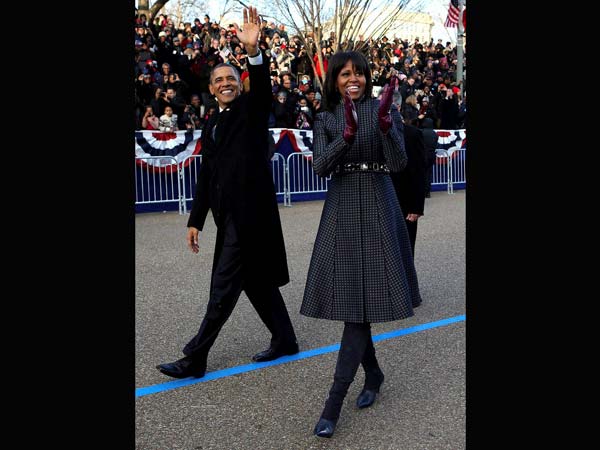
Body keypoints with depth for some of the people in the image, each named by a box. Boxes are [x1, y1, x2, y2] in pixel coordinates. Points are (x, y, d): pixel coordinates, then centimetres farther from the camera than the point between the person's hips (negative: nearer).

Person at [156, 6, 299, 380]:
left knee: (224, 285, -4)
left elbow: (263, 87, -22)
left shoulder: (252, 109, 1)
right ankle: (285, 340, 29)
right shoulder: (211, 125, 18)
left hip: (250, 211, -8)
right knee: (255, 280, 15)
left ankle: (195, 359, 4)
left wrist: (253, 51, -39)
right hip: (230, 214, 8)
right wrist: (196, 220, 15)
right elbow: (206, 177, 17)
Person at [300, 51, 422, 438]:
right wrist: (348, 134, -21)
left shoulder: (385, 110, 3)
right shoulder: (326, 119, 9)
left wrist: (385, 124, -22)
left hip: (377, 208, -3)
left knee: (362, 297, -8)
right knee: (348, 296, 5)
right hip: (341, 210, 3)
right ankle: (373, 373, 28)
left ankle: (335, 401, -4)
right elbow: (320, 167, -5)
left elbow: (399, 164, -6)